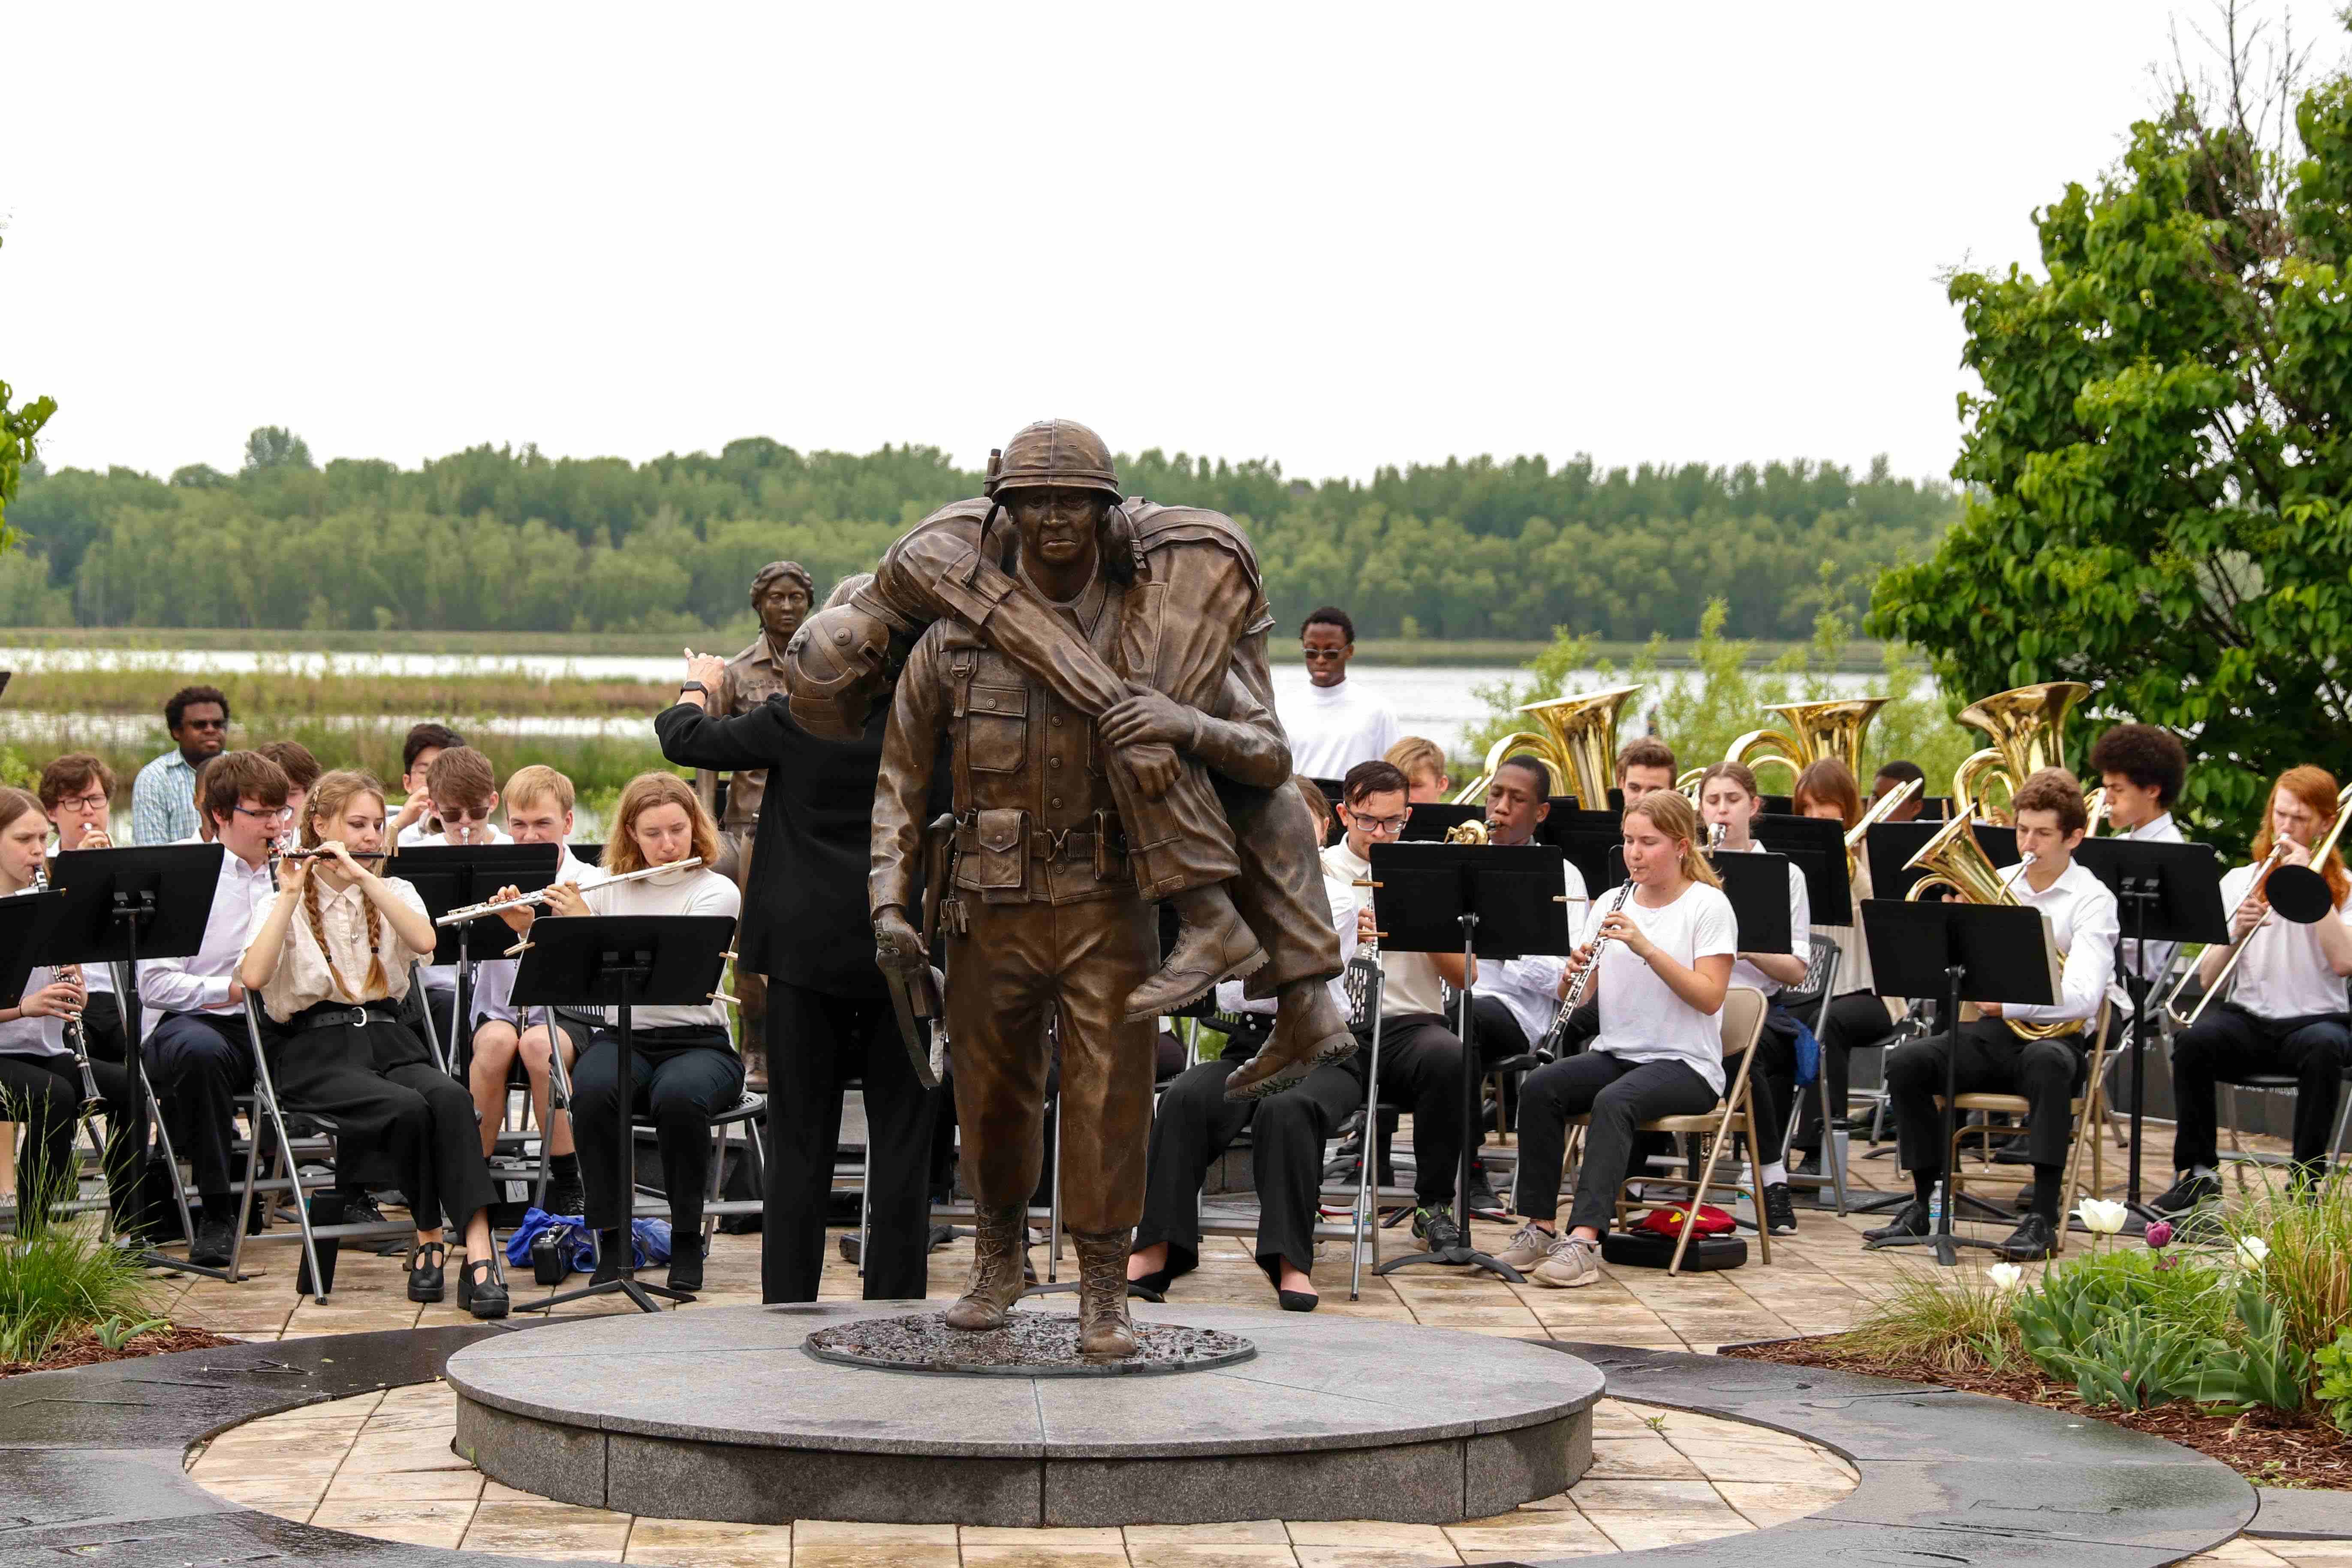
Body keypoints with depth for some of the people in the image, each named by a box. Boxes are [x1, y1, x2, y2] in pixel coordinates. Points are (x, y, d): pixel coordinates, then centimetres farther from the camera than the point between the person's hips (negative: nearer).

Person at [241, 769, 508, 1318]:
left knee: (450, 1098, -31)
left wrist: (361, 874, -11)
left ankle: (479, 1253, -39)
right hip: (315, 1050, -3)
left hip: (386, 1037, 3)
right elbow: (253, 977, -12)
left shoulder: (393, 892, 18)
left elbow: (424, 941, -8)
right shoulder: (285, 902, 9)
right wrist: (291, 892, -9)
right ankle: (429, 1242, -14)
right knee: (406, 1107, -32)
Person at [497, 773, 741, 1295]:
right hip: (621, 1036, 3)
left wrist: (588, 923, -21)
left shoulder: (717, 892, -1)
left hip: (698, 1041, -2)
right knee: (593, 1090, -32)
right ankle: (611, 1238, -18)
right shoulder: (607, 888, 12)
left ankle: (687, 1241, -17)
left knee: (679, 1095, -36)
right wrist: (526, 927, -10)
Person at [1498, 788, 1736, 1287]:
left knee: (1613, 1102, -35)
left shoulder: (1708, 905, -3)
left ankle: (1584, 1240, -42)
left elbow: (1709, 998, -15)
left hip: (1685, 1064, -5)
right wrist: (1576, 971, -13)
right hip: (1615, 1053, 5)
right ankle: (1539, 1228, -20)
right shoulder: (1611, 904, 12)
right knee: (1538, 1087, -23)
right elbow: (1574, 998, 10)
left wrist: (1646, 948, -24)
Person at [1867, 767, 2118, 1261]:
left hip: (2052, 1036, -4)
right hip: (1988, 1034, 4)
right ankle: (1926, 1202, -8)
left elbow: (2082, 997, -18)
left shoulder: (2092, 900, -3)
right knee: (1907, 1062, -21)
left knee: (2048, 1062, -38)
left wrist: (2009, 1004, -28)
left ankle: (2043, 1217, -35)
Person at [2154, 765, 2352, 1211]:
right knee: (2193, 1038, -31)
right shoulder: (2239, 881, 13)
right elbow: (2208, 977, 6)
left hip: (2314, 1018, -2)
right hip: (2247, 1020, 2)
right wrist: (2237, 932, -13)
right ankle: (2197, 1172, -18)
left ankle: (2306, 1179, -27)